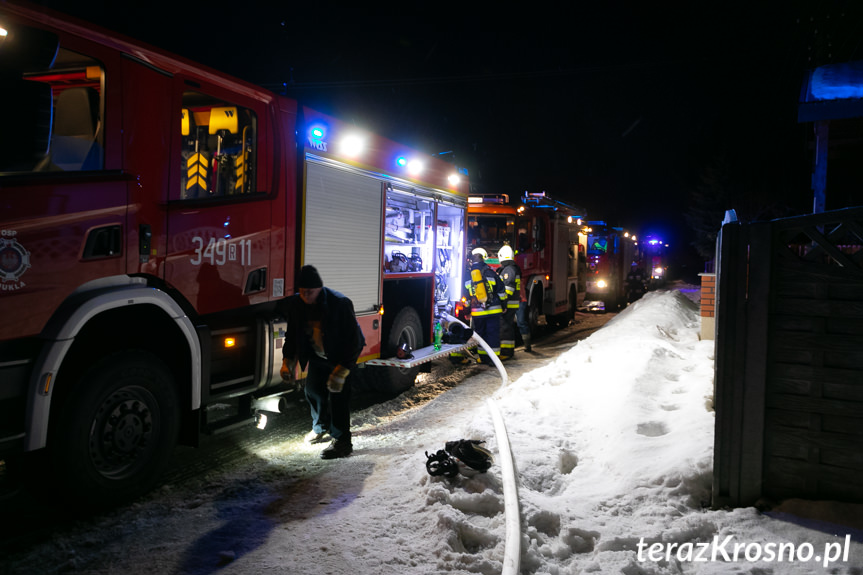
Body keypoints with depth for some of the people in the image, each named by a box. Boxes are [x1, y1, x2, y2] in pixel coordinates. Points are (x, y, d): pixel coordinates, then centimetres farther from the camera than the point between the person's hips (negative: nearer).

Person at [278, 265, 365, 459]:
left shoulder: (339, 304, -31)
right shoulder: (296, 304, -14)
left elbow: (353, 340, -29)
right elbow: (292, 334, 3)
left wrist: (342, 370, -32)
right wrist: (287, 361, -6)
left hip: (342, 355, -6)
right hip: (318, 355, 6)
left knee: (337, 394, -13)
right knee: (313, 390, 14)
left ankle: (342, 442, -3)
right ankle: (320, 428, 39)